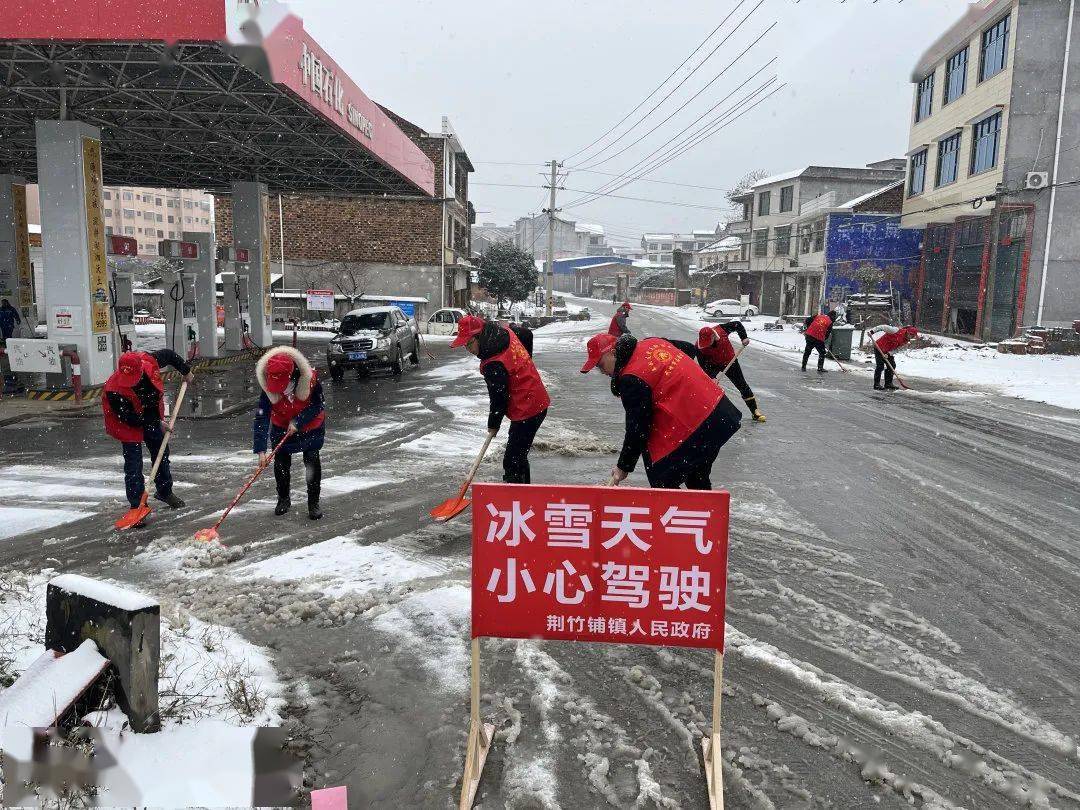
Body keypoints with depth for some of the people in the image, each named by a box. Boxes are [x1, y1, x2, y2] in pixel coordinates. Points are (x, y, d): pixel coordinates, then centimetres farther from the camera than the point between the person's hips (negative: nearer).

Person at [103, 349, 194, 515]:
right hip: (130, 425, -6)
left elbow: (169, 354, -4)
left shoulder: (149, 361, -26)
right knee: (133, 465, -9)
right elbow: (128, 418, -26)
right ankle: (137, 505, -1)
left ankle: (164, 491, 40)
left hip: (152, 417, 6)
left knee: (162, 454, 19)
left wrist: (186, 372, 5)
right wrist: (155, 424, -22)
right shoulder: (114, 389, -35)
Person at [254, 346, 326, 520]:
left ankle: (314, 502, 10)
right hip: (281, 428, 2)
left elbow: (317, 406, -18)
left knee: (312, 462, -4)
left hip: (311, 427, -2)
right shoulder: (269, 387, -28)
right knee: (281, 463, 4)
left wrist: (298, 422, -28)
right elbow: (261, 417, -28)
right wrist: (261, 450, -34)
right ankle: (283, 499, 26)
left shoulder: (311, 380, -33)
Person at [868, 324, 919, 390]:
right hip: (879, 348, -8)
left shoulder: (905, 340, 0)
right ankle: (876, 385, -2)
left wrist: (889, 354, -18)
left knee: (892, 365, 6)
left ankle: (888, 383, 16)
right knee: (880, 366, -9)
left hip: (888, 351, 9)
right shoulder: (897, 331, -25)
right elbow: (883, 327, -24)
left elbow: (895, 348, -1)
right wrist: (872, 331, -28)